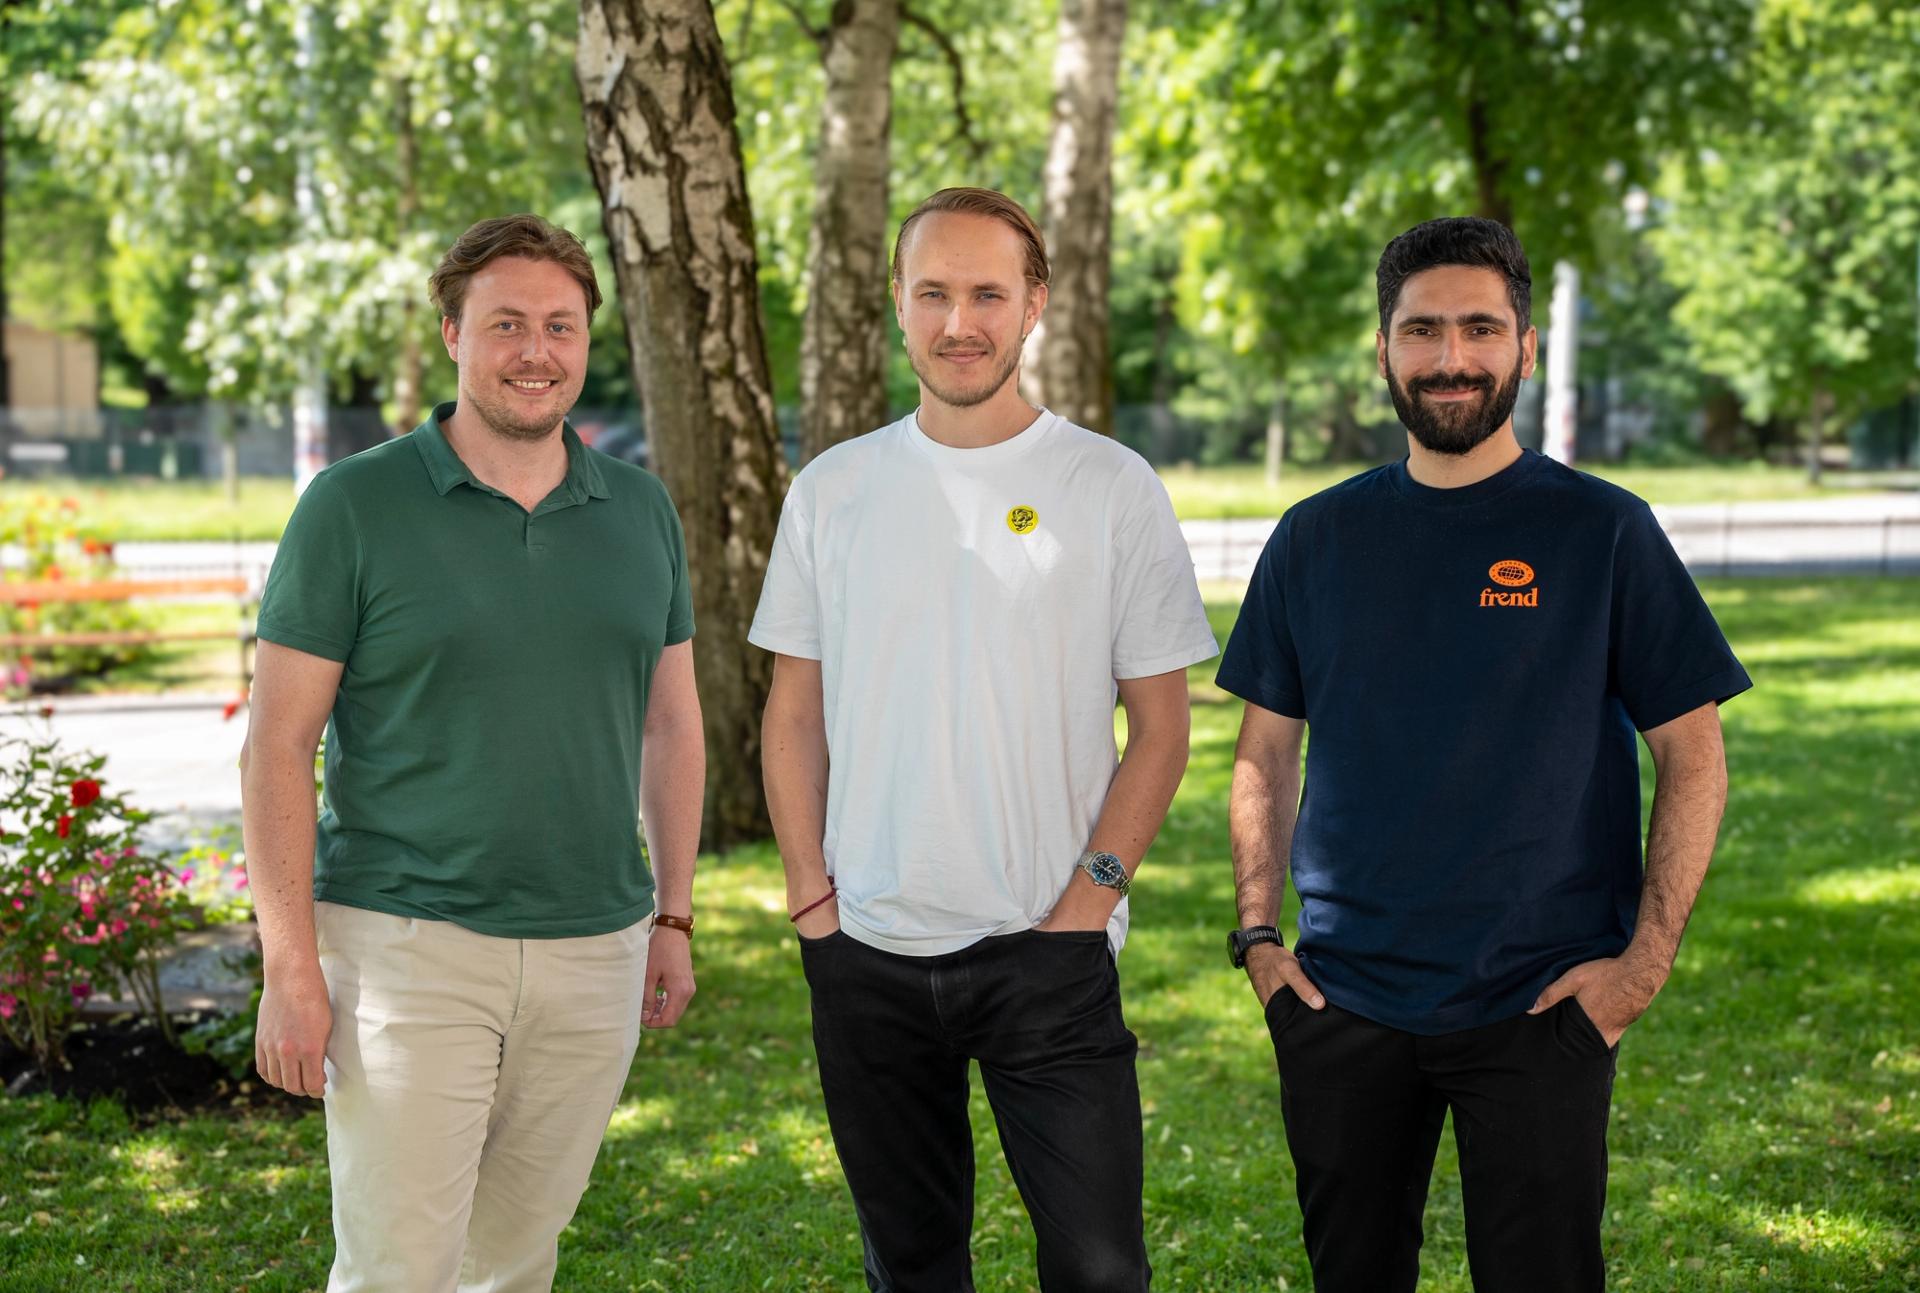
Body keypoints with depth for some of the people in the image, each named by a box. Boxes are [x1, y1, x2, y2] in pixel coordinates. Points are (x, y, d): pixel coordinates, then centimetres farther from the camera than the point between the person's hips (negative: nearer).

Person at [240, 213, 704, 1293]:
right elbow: (280, 743, -5)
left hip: (594, 956, 4)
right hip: (407, 948, -4)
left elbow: (672, 723, 17)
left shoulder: (641, 511, 8)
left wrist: (675, 917, 14)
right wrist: (292, 967, -10)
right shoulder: (355, 505, -5)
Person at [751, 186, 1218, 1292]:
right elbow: (796, 715, 10)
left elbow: (1161, 730, -1)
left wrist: (1088, 897, -10)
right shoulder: (833, 490, 6)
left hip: (1048, 951, -3)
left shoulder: (1113, 489, -2)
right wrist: (812, 895, 0)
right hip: (864, 953, 3)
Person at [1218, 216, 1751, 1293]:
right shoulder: (1319, 538, 7)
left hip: (1542, 1006, -3)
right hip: (1341, 1002, 3)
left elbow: (1694, 759, -1)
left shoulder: (1602, 531, -2)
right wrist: (1260, 933, 3)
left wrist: (1646, 958, -9)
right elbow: (1268, 752, 12)